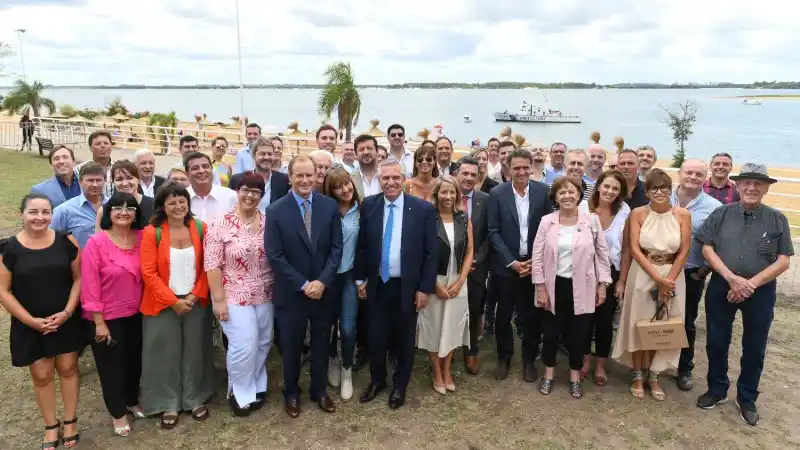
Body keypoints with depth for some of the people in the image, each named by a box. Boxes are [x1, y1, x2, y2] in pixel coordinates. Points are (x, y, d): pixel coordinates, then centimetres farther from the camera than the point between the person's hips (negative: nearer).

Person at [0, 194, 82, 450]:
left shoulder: (66, 241, -6)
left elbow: (78, 278, -2)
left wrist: (67, 311, -12)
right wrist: (31, 320, -12)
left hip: (66, 320, 0)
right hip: (29, 325, 0)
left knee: (67, 368, 9)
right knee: (41, 375, 9)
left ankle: (71, 421, 26)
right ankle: (51, 426, 26)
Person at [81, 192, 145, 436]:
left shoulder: (142, 238, -5)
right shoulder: (96, 242, -16)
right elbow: (90, 284, -16)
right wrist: (99, 321, -16)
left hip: (136, 313, 4)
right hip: (107, 317, -4)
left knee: (134, 360, 19)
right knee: (112, 365, 12)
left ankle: (133, 401, 44)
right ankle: (118, 413, 31)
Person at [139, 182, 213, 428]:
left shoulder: (200, 228, -1)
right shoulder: (152, 233, -10)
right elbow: (148, 272, -12)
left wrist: (196, 294, -8)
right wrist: (173, 301, -14)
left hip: (195, 302, 2)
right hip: (163, 304, -2)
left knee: (194, 351, 12)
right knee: (166, 354, 9)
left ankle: (195, 399, 29)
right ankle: (168, 404, 25)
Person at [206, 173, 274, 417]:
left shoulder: (268, 222, 2)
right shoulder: (221, 224, -10)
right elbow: (212, 265, -11)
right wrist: (219, 299, -14)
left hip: (264, 296, 5)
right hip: (234, 297, -4)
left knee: (263, 344, 14)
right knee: (244, 346, -5)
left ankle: (256, 387, 36)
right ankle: (240, 393, 19)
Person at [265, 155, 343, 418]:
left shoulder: (330, 206, -3)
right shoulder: (276, 211, -10)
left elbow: (336, 248, -4)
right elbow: (274, 256, -12)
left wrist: (322, 281, -15)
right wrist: (303, 285, -16)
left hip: (323, 289, 2)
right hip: (291, 292, -2)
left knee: (321, 344, 16)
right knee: (291, 346, 14)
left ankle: (319, 390, 36)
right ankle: (291, 393, 35)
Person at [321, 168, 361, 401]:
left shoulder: (362, 210, -3)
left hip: (351, 275, 0)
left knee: (348, 328, -5)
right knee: (328, 323, 14)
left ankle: (347, 371, 19)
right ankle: (333, 361, 41)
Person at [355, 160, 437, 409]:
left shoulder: (423, 208, -9)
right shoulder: (368, 205, -2)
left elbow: (431, 252, -7)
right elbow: (361, 245, 6)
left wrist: (425, 287, -8)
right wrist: (360, 278, 5)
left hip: (407, 287, -2)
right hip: (377, 285, 2)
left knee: (404, 340, 14)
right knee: (376, 337, 14)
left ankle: (400, 385, 36)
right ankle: (377, 380, 38)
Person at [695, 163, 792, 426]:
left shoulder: (777, 220, 0)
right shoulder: (721, 214, 1)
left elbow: (783, 261, -4)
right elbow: (707, 248, -3)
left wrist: (751, 283, -15)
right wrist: (732, 278, -15)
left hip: (760, 291, 0)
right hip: (721, 287, 1)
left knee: (754, 349, 10)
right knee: (716, 343, 10)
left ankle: (747, 399, 29)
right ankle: (717, 390, 30)